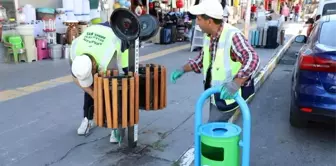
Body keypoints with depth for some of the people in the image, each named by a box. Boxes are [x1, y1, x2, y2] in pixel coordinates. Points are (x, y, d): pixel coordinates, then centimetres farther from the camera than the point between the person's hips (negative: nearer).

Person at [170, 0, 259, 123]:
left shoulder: (233, 36, -26)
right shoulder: (209, 37, 1)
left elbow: (252, 60, -35)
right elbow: (201, 60, 15)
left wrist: (235, 84, -47)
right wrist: (183, 69, 3)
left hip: (230, 93, -8)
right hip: (216, 91, 8)